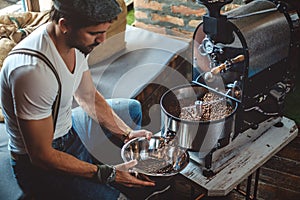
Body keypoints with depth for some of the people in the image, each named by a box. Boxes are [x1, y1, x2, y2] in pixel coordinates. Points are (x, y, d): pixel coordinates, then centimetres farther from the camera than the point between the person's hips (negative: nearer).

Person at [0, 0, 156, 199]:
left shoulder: (76, 41, -10)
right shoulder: (32, 70, -37)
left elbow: (89, 97, 5)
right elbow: (41, 155, -29)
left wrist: (127, 133, -5)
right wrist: (106, 174, -27)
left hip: (68, 129, 8)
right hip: (38, 164, -8)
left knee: (133, 108, 19)